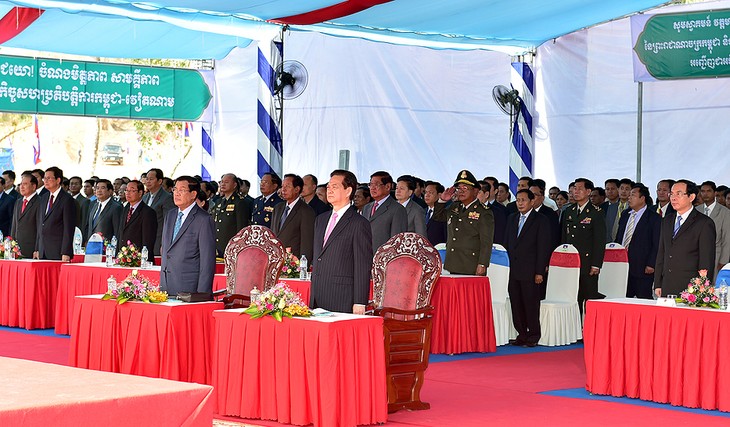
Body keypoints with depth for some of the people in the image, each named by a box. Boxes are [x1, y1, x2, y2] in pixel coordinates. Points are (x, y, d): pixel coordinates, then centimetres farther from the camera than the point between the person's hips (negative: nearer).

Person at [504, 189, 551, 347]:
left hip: (530, 272, -6)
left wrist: (539, 272, -11)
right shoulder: (512, 219, 15)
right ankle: (522, 335, 16)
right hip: (513, 271, 6)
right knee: (516, 304, 7)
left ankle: (533, 337, 7)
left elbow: (543, 247, -6)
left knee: (531, 304, -2)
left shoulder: (541, 220, -2)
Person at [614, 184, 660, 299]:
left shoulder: (654, 218, -4)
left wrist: (651, 265, -14)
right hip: (622, 267, 6)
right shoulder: (625, 217, 17)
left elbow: (657, 245, -8)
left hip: (642, 269, -6)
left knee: (644, 298, -3)